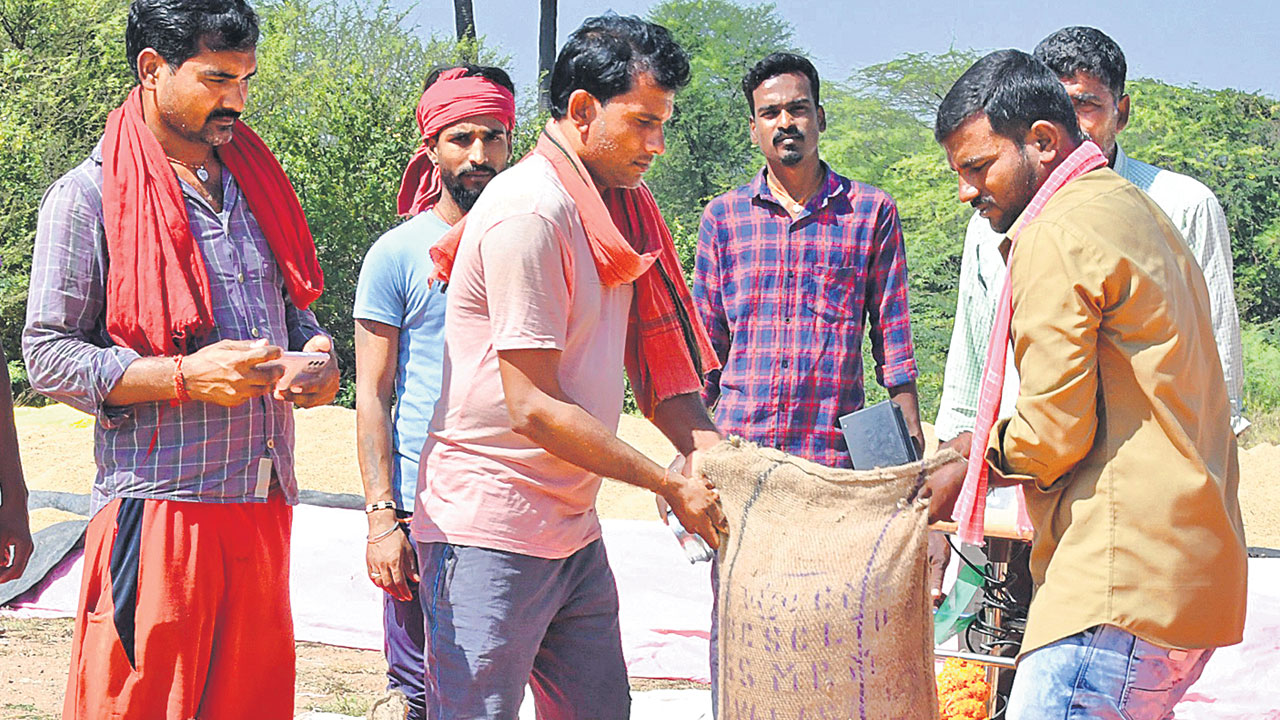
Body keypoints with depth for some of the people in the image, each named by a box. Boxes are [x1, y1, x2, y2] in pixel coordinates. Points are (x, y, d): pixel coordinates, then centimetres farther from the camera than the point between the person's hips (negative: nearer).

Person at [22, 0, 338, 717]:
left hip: (265, 506, 6)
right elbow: (49, 354, -7)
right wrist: (184, 375, -17)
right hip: (159, 507, -6)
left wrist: (319, 351, 3)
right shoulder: (88, 195, -3)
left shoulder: (256, 185, 17)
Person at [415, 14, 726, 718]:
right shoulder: (528, 214, -17)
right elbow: (533, 409, -19)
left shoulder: (617, 208, 11)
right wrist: (670, 484, -13)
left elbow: (653, 357, 12)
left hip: (573, 526, 9)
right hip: (491, 534, -9)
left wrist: (712, 454, -6)